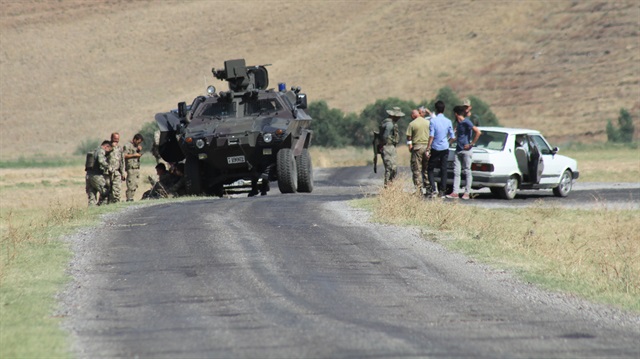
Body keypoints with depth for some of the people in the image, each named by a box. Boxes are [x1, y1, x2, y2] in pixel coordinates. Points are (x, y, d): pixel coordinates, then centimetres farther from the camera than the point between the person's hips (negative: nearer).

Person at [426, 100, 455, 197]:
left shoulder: (433, 120, -10)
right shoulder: (448, 121, 2)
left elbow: (431, 136, -13)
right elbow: (452, 137, 6)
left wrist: (428, 149, -10)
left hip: (435, 149, -3)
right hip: (445, 149, 3)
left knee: (430, 169, 6)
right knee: (443, 170, 8)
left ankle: (434, 189, -10)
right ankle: (442, 191, 8)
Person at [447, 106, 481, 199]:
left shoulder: (466, 122, -13)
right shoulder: (459, 123, 12)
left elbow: (478, 132, -22)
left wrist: (471, 144, -18)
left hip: (466, 150, -8)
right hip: (458, 150, 8)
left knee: (467, 171, 0)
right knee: (456, 172, 1)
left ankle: (467, 193, 4)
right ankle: (455, 193, -1)